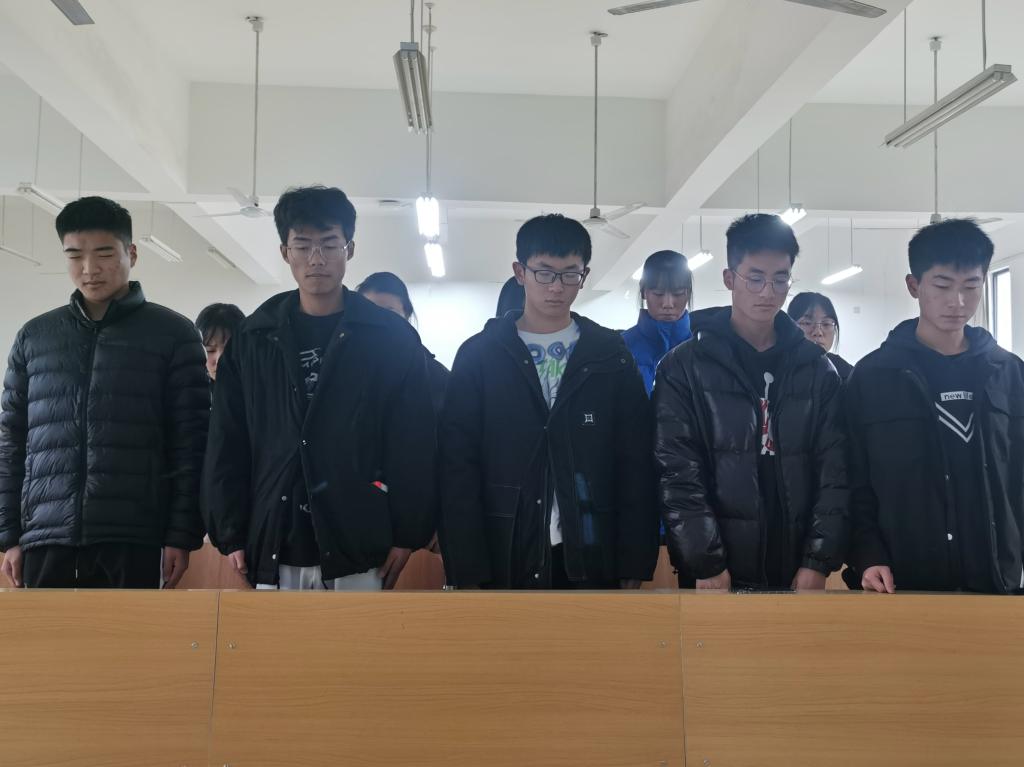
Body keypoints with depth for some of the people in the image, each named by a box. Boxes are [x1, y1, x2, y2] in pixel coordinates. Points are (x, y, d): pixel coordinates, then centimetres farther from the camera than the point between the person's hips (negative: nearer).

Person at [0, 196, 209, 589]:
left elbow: (190, 441, 0)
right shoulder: (33, 336, 13)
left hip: (132, 537, -3)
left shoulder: (173, 333, 4)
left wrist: (183, 533, -6)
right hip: (45, 537, 3)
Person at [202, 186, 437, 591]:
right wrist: (231, 534, 1)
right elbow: (227, 444, 8)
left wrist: (407, 534, -6)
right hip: (273, 550, 2)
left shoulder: (392, 337, 1)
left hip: (358, 547, -2)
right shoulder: (252, 338, 8)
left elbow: (414, 445, -1)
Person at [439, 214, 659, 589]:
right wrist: (467, 570, -7)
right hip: (505, 559, -1)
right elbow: (458, 467, -1)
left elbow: (636, 465, 4)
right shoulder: (479, 354, 3)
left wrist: (635, 564, -2)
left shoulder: (611, 355, 6)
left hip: (593, 557, 1)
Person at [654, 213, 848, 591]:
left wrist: (819, 561, -6)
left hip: (797, 572, 3)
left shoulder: (818, 369, 8)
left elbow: (834, 472, 3)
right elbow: (677, 475, -7)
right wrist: (707, 565, -13)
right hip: (716, 575, -2)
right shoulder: (684, 367, -1)